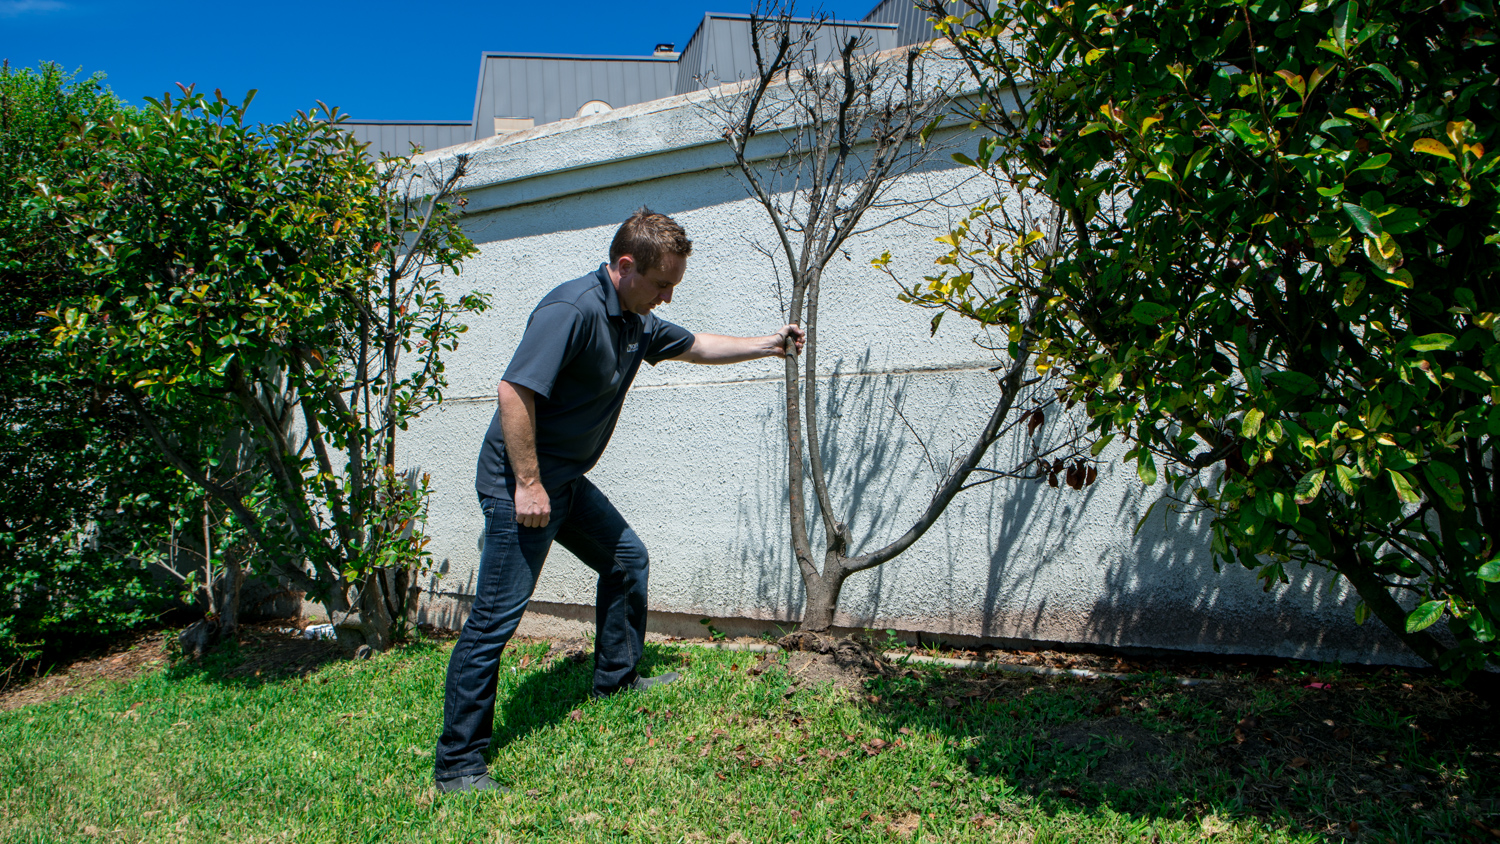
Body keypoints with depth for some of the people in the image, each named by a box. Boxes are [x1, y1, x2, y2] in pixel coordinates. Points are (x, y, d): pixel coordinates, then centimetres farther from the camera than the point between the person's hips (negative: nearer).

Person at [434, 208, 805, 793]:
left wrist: (768, 345, 24)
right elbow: (514, 391, -26)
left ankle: (616, 678, 39)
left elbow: (695, 346, 27)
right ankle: (457, 762, -1)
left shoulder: (638, 322, 9)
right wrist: (528, 483, -25)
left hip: (566, 480, 10)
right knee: (498, 613, -9)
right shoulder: (572, 308, -22)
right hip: (520, 482, -10)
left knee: (626, 556, 21)